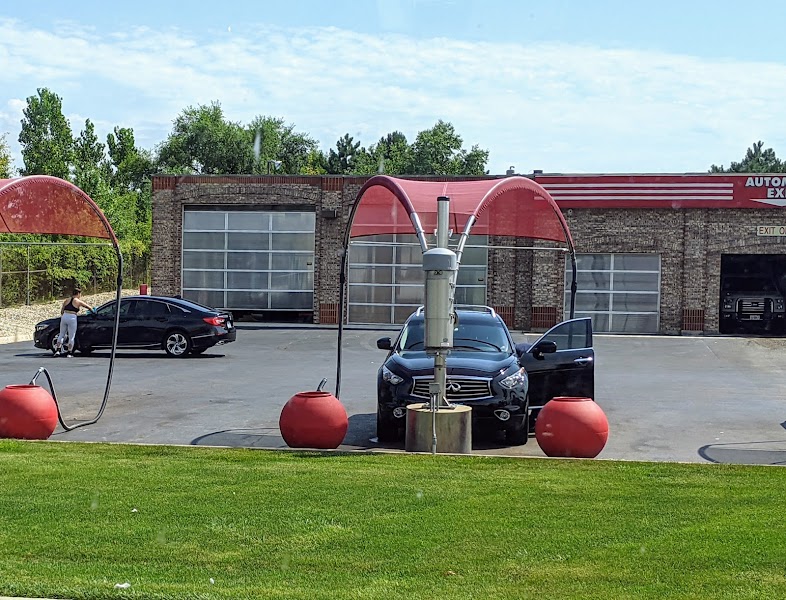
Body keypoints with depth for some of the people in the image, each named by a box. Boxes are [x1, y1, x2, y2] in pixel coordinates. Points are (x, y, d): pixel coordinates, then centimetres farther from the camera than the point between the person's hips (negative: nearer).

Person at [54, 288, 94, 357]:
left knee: (61, 334, 14)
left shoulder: (66, 300, 14)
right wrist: (92, 310, 29)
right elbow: (89, 307, 10)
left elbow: (62, 311, 18)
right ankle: (69, 353, 1)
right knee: (71, 337, 2)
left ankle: (57, 350, 5)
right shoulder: (78, 302, 1)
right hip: (72, 318, -5)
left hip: (64, 317, 5)